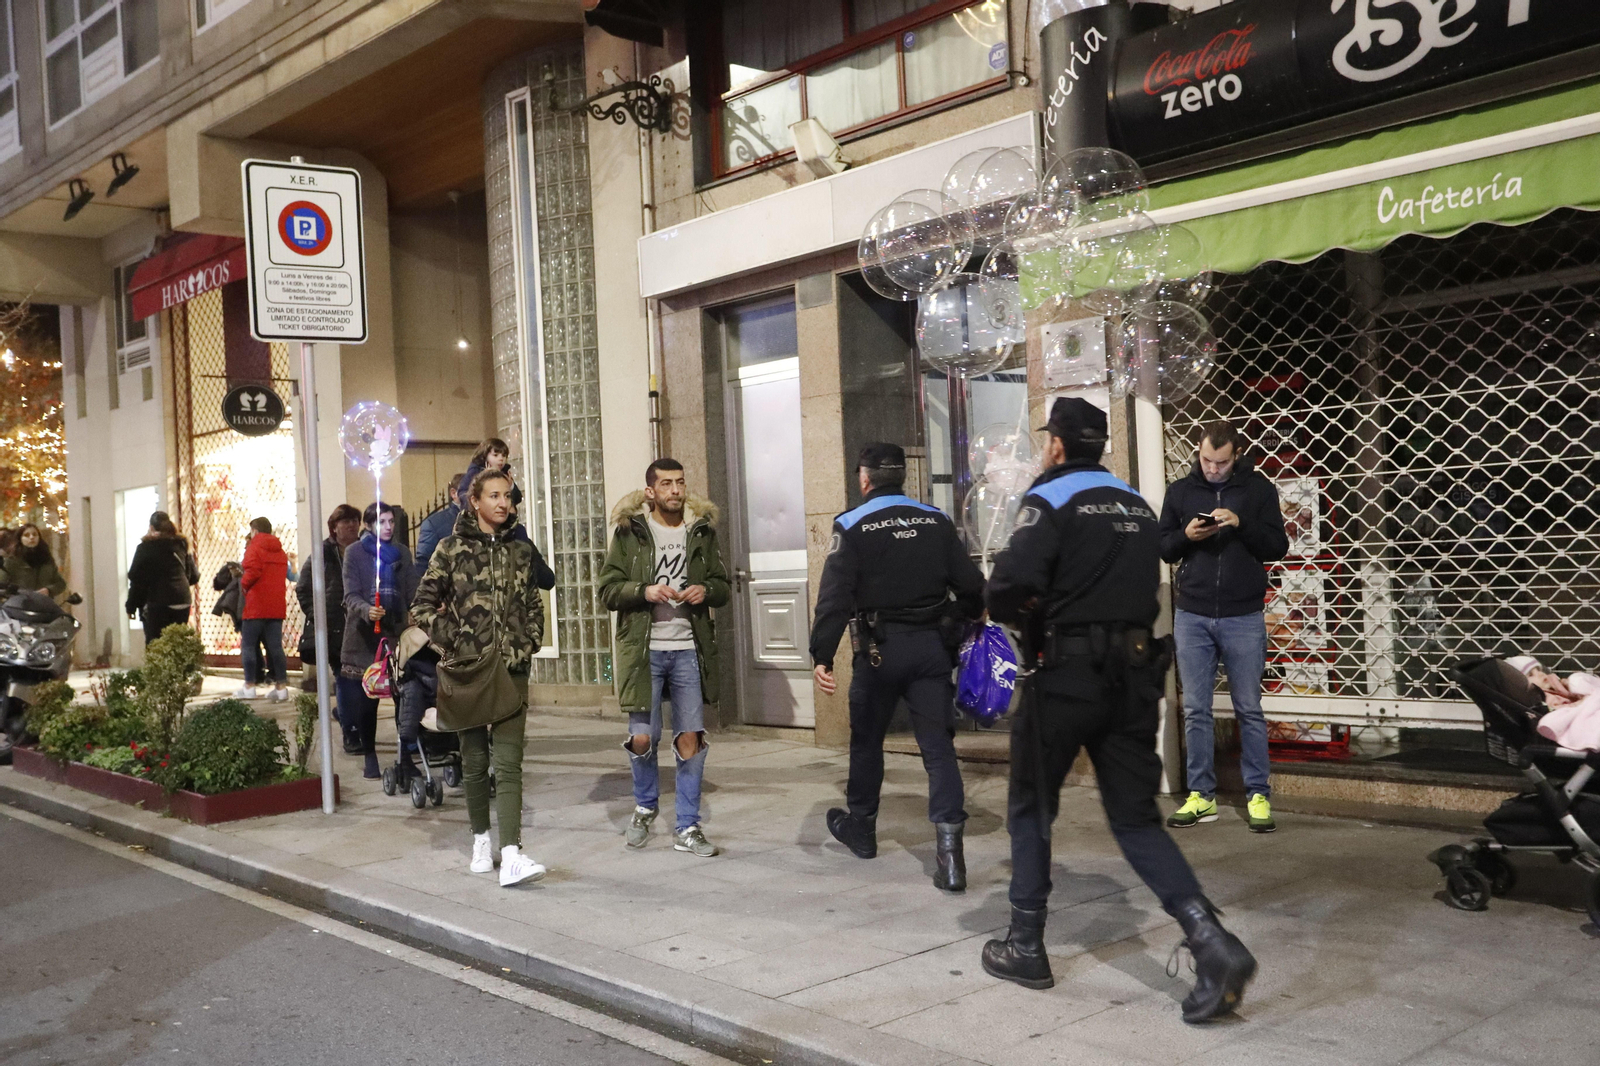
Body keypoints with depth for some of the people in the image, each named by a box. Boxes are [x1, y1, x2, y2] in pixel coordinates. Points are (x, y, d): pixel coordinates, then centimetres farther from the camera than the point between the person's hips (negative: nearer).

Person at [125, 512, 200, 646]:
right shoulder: (181, 545, 8)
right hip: (182, 601, 4)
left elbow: (136, 579, -4)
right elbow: (193, 576, 11)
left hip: (156, 603, -4)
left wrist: (131, 606, 2)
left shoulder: (145, 548, -4)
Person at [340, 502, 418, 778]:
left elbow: (412, 594, 11)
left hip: (397, 632, 2)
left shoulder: (402, 552, 12)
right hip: (365, 636, -2)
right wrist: (367, 610, -25)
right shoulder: (355, 552, 3)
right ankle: (370, 757, 11)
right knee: (366, 699, 0)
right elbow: (351, 595, -5)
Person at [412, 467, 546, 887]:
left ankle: (511, 856, -16)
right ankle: (481, 840, 27)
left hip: (512, 669, 1)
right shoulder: (453, 548, 1)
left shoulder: (521, 550, 10)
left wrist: (529, 645, 5)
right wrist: (450, 644, -7)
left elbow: (534, 605, 18)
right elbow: (422, 605, 1)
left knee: (508, 762, -8)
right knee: (474, 760, 9)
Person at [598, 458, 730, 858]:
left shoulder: (702, 530, 9)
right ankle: (645, 806, 30)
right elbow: (608, 589, -2)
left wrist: (707, 591, -8)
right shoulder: (629, 531, 0)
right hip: (644, 649, -2)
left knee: (691, 738, 1)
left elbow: (722, 586, 14)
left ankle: (688, 828, 12)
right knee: (642, 737, 2)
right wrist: (645, 592, -18)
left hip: (689, 649, 2)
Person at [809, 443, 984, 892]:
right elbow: (971, 585, 5)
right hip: (933, 647, 2)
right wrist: (962, 624, 23)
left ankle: (861, 828, 34)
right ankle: (949, 847, -9)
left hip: (879, 648, -2)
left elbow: (834, 597, -13)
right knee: (938, 745, 2)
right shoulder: (936, 521, 5)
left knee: (866, 739, 17)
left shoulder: (852, 526, -5)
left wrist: (822, 656, -15)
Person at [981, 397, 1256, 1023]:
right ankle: (1211, 941, -9)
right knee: (1136, 818, 8)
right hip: (1134, 673, 6)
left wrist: (1022, 617, 0)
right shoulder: (1138, 507, 15)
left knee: (1031, 808, 12)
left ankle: (1026, 947, 18)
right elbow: (1147, 589, 15)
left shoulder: (1049, 499, -7)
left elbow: (1011, 588, -20)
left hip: (1065, 674, -6)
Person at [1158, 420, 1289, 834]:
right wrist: (1186, 536, -11)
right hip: (1191, 616, 2)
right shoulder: (1180, 491, 7)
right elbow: (1162, 547, 10)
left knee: (1249, 710, 3)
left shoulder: (1259, 489, 2)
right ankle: (1201, 796, 13)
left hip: (1244, 617, -2)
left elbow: (1278, 547, -1)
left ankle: (1258, 795, 11)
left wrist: (1241, 523, -17)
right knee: (1195, 710, 5)